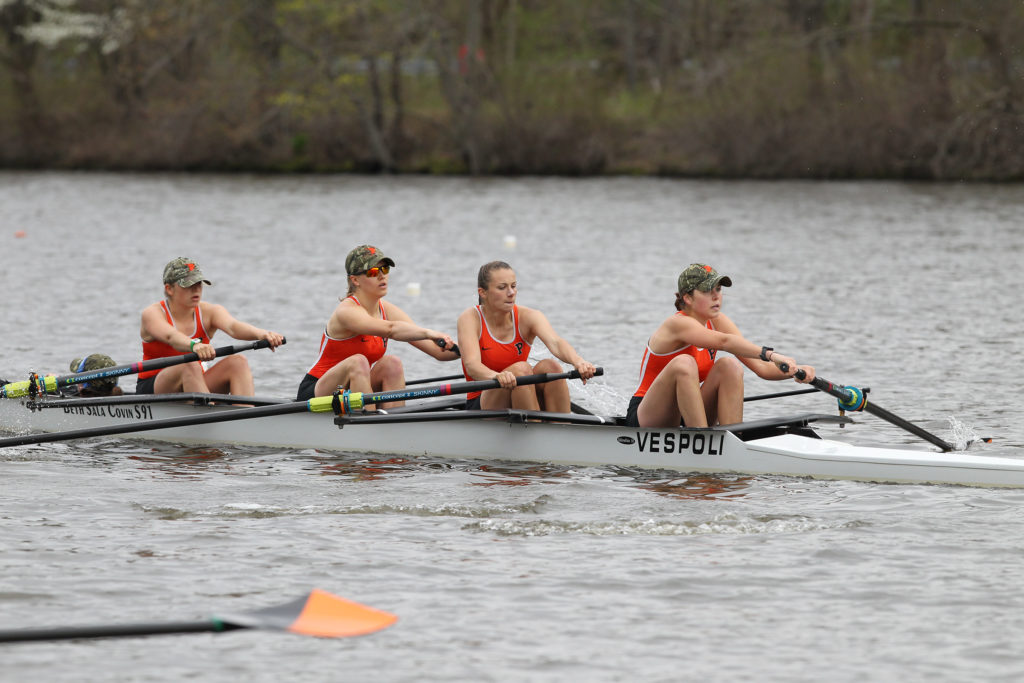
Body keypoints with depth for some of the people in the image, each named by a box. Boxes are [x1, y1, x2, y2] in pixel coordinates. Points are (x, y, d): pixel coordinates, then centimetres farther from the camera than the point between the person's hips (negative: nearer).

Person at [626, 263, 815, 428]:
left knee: (729, 366, -16)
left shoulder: (717, 322, 1)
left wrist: (794, 370, -26)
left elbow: (761, 367, -7)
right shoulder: (678, 324, -19)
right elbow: (723, 341, -39)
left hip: (689, 419, 6)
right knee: (684, 363, -33)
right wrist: (769, 354, -50)